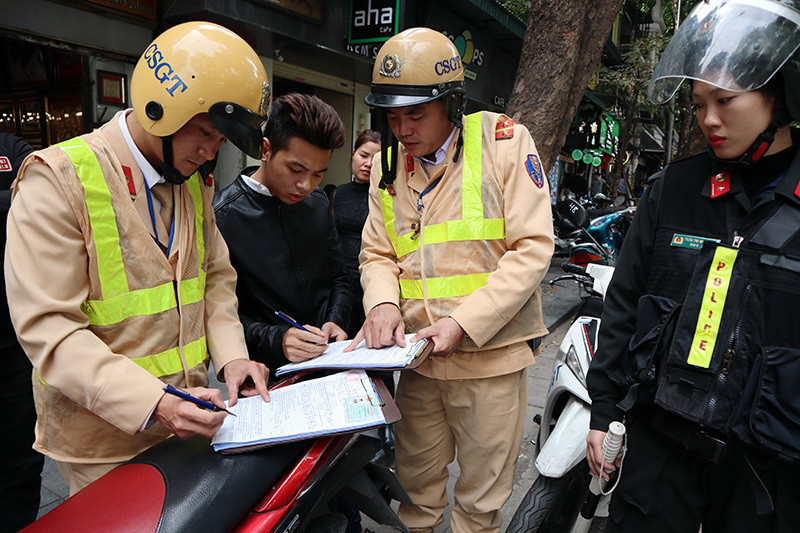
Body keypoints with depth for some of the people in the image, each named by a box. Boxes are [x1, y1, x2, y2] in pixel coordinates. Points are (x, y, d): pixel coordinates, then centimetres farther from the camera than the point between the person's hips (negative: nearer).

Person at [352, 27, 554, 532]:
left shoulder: (503, 141, -7)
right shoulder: (389, 163, 7)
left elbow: (533, 248, -11)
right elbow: (377, 254, 9)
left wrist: (464, 323, -18)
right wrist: (383, 303, -14)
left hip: (490, 357, -3)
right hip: (417, 358, 4)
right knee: (417, 486, 20)